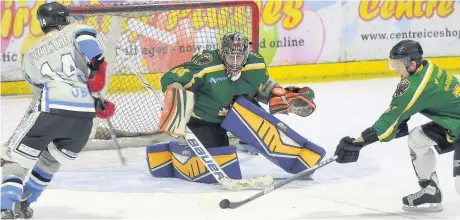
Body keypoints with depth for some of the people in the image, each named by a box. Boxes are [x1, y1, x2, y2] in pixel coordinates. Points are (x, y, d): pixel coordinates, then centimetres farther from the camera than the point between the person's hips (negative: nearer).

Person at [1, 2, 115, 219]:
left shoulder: (30, 55, 25)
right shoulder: (73, 32, 17)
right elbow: (86, 35, -9)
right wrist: (97, 68, -5)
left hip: (52, 110, -1)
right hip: (84, 115, 2)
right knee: (50, 160, 25)